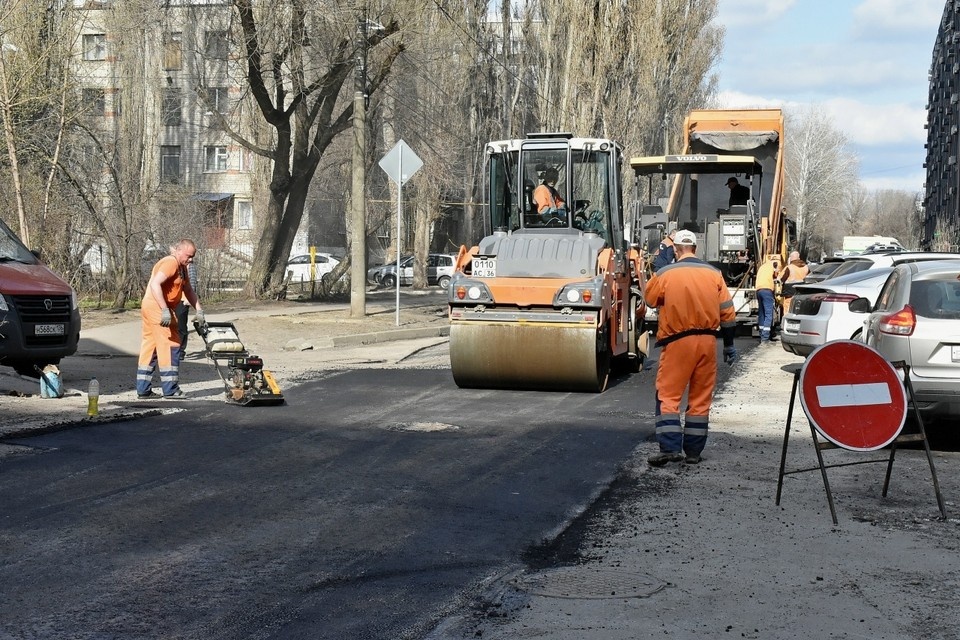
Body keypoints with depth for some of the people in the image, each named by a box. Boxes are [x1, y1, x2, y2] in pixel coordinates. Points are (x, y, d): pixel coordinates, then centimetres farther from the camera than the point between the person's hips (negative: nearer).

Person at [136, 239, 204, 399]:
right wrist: (165, 310, -29)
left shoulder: (181, 267, 18)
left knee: (149, 348, 10)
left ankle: (143, 390, 13)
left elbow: (188, 290, 23)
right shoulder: (170, 262, -14)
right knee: (170, 346, -7)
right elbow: (155, 284, -25)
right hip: (157, 308, -10)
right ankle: (170, 390, -6)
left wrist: (199, 310, 12)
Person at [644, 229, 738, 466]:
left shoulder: (665, 274, -7)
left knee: (668, 395, 2)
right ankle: (693, 451, 14)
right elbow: (727, 311, 6)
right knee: (700, 398, 10)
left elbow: (649, 298, 9)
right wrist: (729, 344, 14)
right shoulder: (713, 274, 4)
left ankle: (670, 448, -11)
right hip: (707, 341, 4)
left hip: (677, 342, -3)